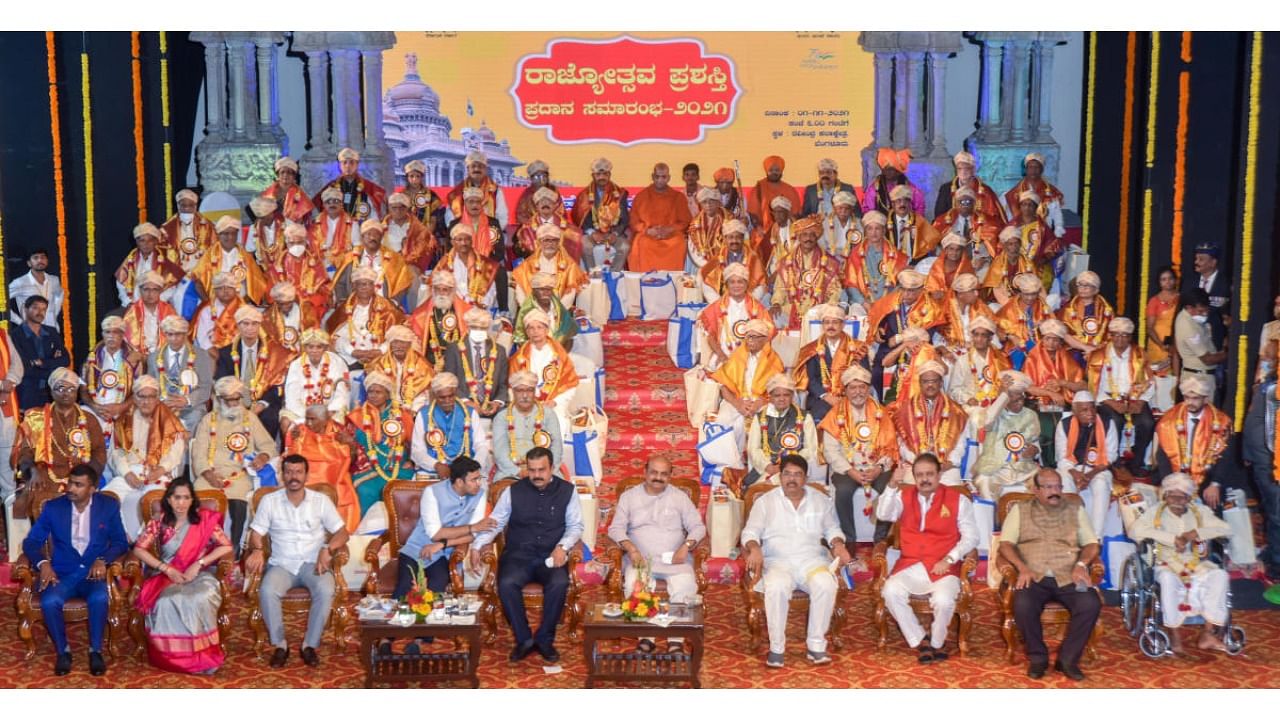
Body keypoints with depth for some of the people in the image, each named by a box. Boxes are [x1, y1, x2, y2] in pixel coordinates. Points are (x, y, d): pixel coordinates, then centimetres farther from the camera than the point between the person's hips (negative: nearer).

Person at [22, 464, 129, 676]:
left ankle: (95, 650, -12)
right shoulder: (53, 507, 4)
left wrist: (103, 560, -16)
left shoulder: (109, 506, 3)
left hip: (94, 572, -1)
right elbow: (31, 542, 4)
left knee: (100, 599, -34)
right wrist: (43, 563, -16)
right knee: (49, 602, -31)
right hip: (62, 573, 1)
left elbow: (120, 542, 3)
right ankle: (63, 651, -6)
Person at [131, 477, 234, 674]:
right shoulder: (158, 523, 4)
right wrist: (167, 569, -14)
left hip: (199, 575, -1)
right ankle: (173, 655, -20)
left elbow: (226, 547, -1)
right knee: (166, 602, -35)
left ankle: (203, 654, -21)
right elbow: (138, 549, -3)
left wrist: (198, 564, -12)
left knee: (201, 599, -35)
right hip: (167, 576, 1)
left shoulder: (205, 519, 3)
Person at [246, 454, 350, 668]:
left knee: (325, 591, -33)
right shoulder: (269, 501, 5)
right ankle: (279, 644, -14)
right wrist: (257, 550, -19)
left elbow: (342, 533, 2)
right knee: (267, 591, -32)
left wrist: (327, 549, -18)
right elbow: (256, 533, 5)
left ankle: (310, 644, -16)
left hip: (313, 563, 0)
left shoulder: (321, 500, 3)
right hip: (281, 564, 1)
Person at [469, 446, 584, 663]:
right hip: (518, 554, 1)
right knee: (506, 584, -31)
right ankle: (524, 639, -12)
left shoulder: (567, 490, 5)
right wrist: (476, 546, -11)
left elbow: (575, 526, 5)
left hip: (551, 556, 0)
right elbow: (494, 522, 5)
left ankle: (545, 639, -11)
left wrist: (563, 547, -15)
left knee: (559, 584, -32)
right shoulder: (513, 491, 6)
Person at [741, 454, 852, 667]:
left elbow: (832, 529, 18)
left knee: (826, 585, -32)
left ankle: (816, 644, -20)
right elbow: (750, 531, 3)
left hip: (812, 560, 2)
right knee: (776, 587, -36)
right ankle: (776, 647, -22)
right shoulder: (765, 501, 6)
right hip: (778, 561, -2)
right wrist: (754, 548, -19)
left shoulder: (821, 500, 13)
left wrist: (838, 544, -5)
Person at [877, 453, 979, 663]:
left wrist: (948, 560, -11)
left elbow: (971, 537, 2)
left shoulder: (958, 499, 4)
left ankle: (937, 642, 1)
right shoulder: (904, 496, 11)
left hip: (943, 567, -2)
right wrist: (892, 485, -19)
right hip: (910, 565, 2)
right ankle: (920, 640, -8)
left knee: (944, 600, -31)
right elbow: (883, 515, -6)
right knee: (891, 592, -27)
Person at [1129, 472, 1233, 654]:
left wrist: (1197, 533, -14)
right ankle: (1174, 632, -24)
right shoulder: (1156, 512, 1)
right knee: (1168, 578, -37)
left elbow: (1226, 530, 2)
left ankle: (1208, 632, -22)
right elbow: (1135, 530, -17)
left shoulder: (1198, 512, 11)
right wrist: (1173, 539, -19)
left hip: (1196, 563, 3)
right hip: (1166, 564, -3)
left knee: (1220, 575, -25)